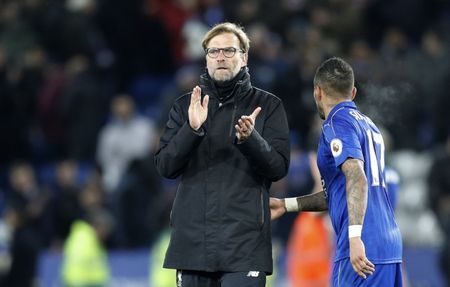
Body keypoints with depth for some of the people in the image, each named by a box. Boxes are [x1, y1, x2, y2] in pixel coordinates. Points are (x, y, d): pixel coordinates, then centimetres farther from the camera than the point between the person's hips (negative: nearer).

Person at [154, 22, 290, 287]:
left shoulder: (268, 106, 7)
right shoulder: (185, 106, 13)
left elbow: (279, 168, -1)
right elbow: (165, 166, 4)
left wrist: (250, 138, -20)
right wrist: (192, 129, -12)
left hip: (244, 244, -3)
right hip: (192, 241, 3)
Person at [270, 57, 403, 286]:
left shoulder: (337, 122, -4)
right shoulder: (368, 125, 23)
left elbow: (357, 178, -19)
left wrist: (355, 237, -27)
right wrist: (286, 205, 33)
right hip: (390, 246, 9)